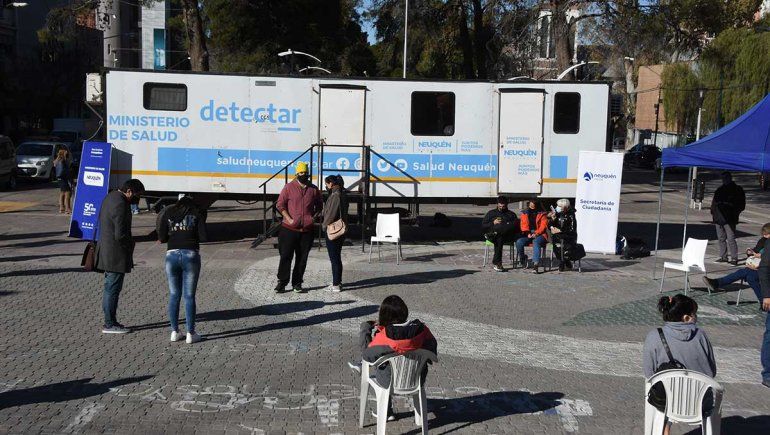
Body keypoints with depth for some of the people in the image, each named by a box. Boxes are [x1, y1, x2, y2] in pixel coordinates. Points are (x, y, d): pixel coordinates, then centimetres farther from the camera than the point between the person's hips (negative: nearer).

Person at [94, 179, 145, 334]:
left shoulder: (111, 197, 10)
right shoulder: (120, 205, -22)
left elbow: (102, 222, 18)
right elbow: (120, 235, -26)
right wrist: (131, 244, -7)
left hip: (106, 250, 10)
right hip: (116, 254, -10)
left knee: (110, 288, 16)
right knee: (113, 288, -2)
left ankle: (110, 321, 24)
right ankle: (109, 324, 4)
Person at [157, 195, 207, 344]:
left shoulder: (168, 213, 13)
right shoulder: (196, 214, 9)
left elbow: (162, 238, 5)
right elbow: (203, 237, -1)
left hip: (172, 255, 2)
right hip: (191, 255, -2)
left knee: (174, 296, 12)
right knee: (189, 296, 3)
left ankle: (174, 332, 15)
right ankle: (190, 334, 5)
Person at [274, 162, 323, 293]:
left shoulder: (314, 189, 9)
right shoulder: (289, 187, 0)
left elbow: (319, 206, 19)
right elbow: (280, 204, -1)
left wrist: (314, 218, 3)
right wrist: (289, 219, -10)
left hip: (307, 230, 3)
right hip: (290, 228, -3)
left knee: (302, 258, 6)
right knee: (286, 256, -1)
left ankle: (297, 284, 15)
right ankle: (282, 282, 7)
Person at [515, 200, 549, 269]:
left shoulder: (541, 214, 7)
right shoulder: (524, 213, 15)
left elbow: (543, 225, -3)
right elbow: (523, 225, 7)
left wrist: (536, 233, -17)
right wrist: (527, 233, -11)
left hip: (539, 235, -3)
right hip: (528, 235, 3)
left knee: (536, 242, -38)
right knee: (519, 242, -26)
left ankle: (535, 262, -50)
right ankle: (522, 259, -3)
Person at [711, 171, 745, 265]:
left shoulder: (737, 190, 1)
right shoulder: (720, 189, 17)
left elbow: (741, 204, 0)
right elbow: (714, 202, 21)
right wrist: (713, 213, 10)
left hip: (729, 219, -6)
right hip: (719, 218, 6)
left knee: (730, 239, -11)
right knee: (721, 238, 10)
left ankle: (734, 258, -8)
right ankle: (723, 257, 18)